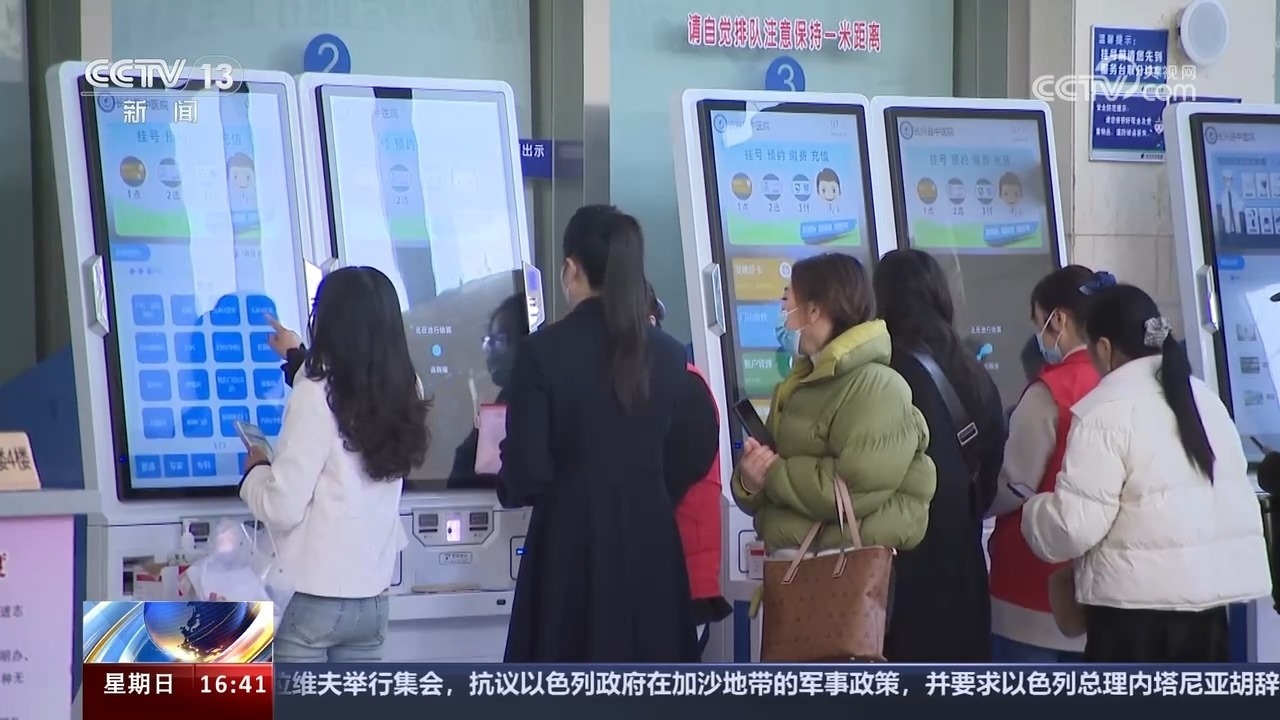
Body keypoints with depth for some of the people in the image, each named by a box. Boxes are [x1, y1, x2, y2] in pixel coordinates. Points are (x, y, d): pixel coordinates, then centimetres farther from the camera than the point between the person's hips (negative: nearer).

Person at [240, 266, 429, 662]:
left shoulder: (316, 399, -16)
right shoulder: (401, 394, 3)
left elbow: (283, 508, -16)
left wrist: (255, 470, 5)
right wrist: (299, 359, 42)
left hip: (310, 598, -6)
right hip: (371, 598, 6)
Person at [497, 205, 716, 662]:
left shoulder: (543, 351, -8)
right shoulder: (668, 353, 5)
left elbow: (526, 471, -10)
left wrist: (509, 487, 12)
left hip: (572, 545, -4)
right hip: (651, 542, 4)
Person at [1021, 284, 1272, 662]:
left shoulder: (1105, 412, -11)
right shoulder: (1204, 397, 13)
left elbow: (1076, 523, -15)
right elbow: (1232, 496, 15)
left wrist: (1034, 511, 4)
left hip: (1141, 598, -7)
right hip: (1214, 584, 8)